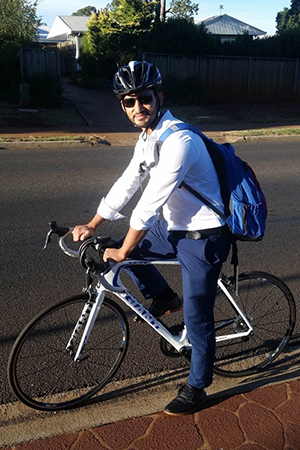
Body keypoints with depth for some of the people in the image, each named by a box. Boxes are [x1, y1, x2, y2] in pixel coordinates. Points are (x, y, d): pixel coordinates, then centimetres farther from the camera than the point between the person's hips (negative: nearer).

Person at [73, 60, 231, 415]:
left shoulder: (179, 140, -26)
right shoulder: (147, 139, 4)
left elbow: (150, 203, -27)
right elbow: (125, 185, 10)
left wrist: (122, 252, -19)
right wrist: (92, 226, 9)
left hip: (204, 238, -8)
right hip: (175, 228, 9)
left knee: (196, 317, 4)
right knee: (129, 248, 13)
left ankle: (196, 387, 26)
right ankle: (164, 298, 28)